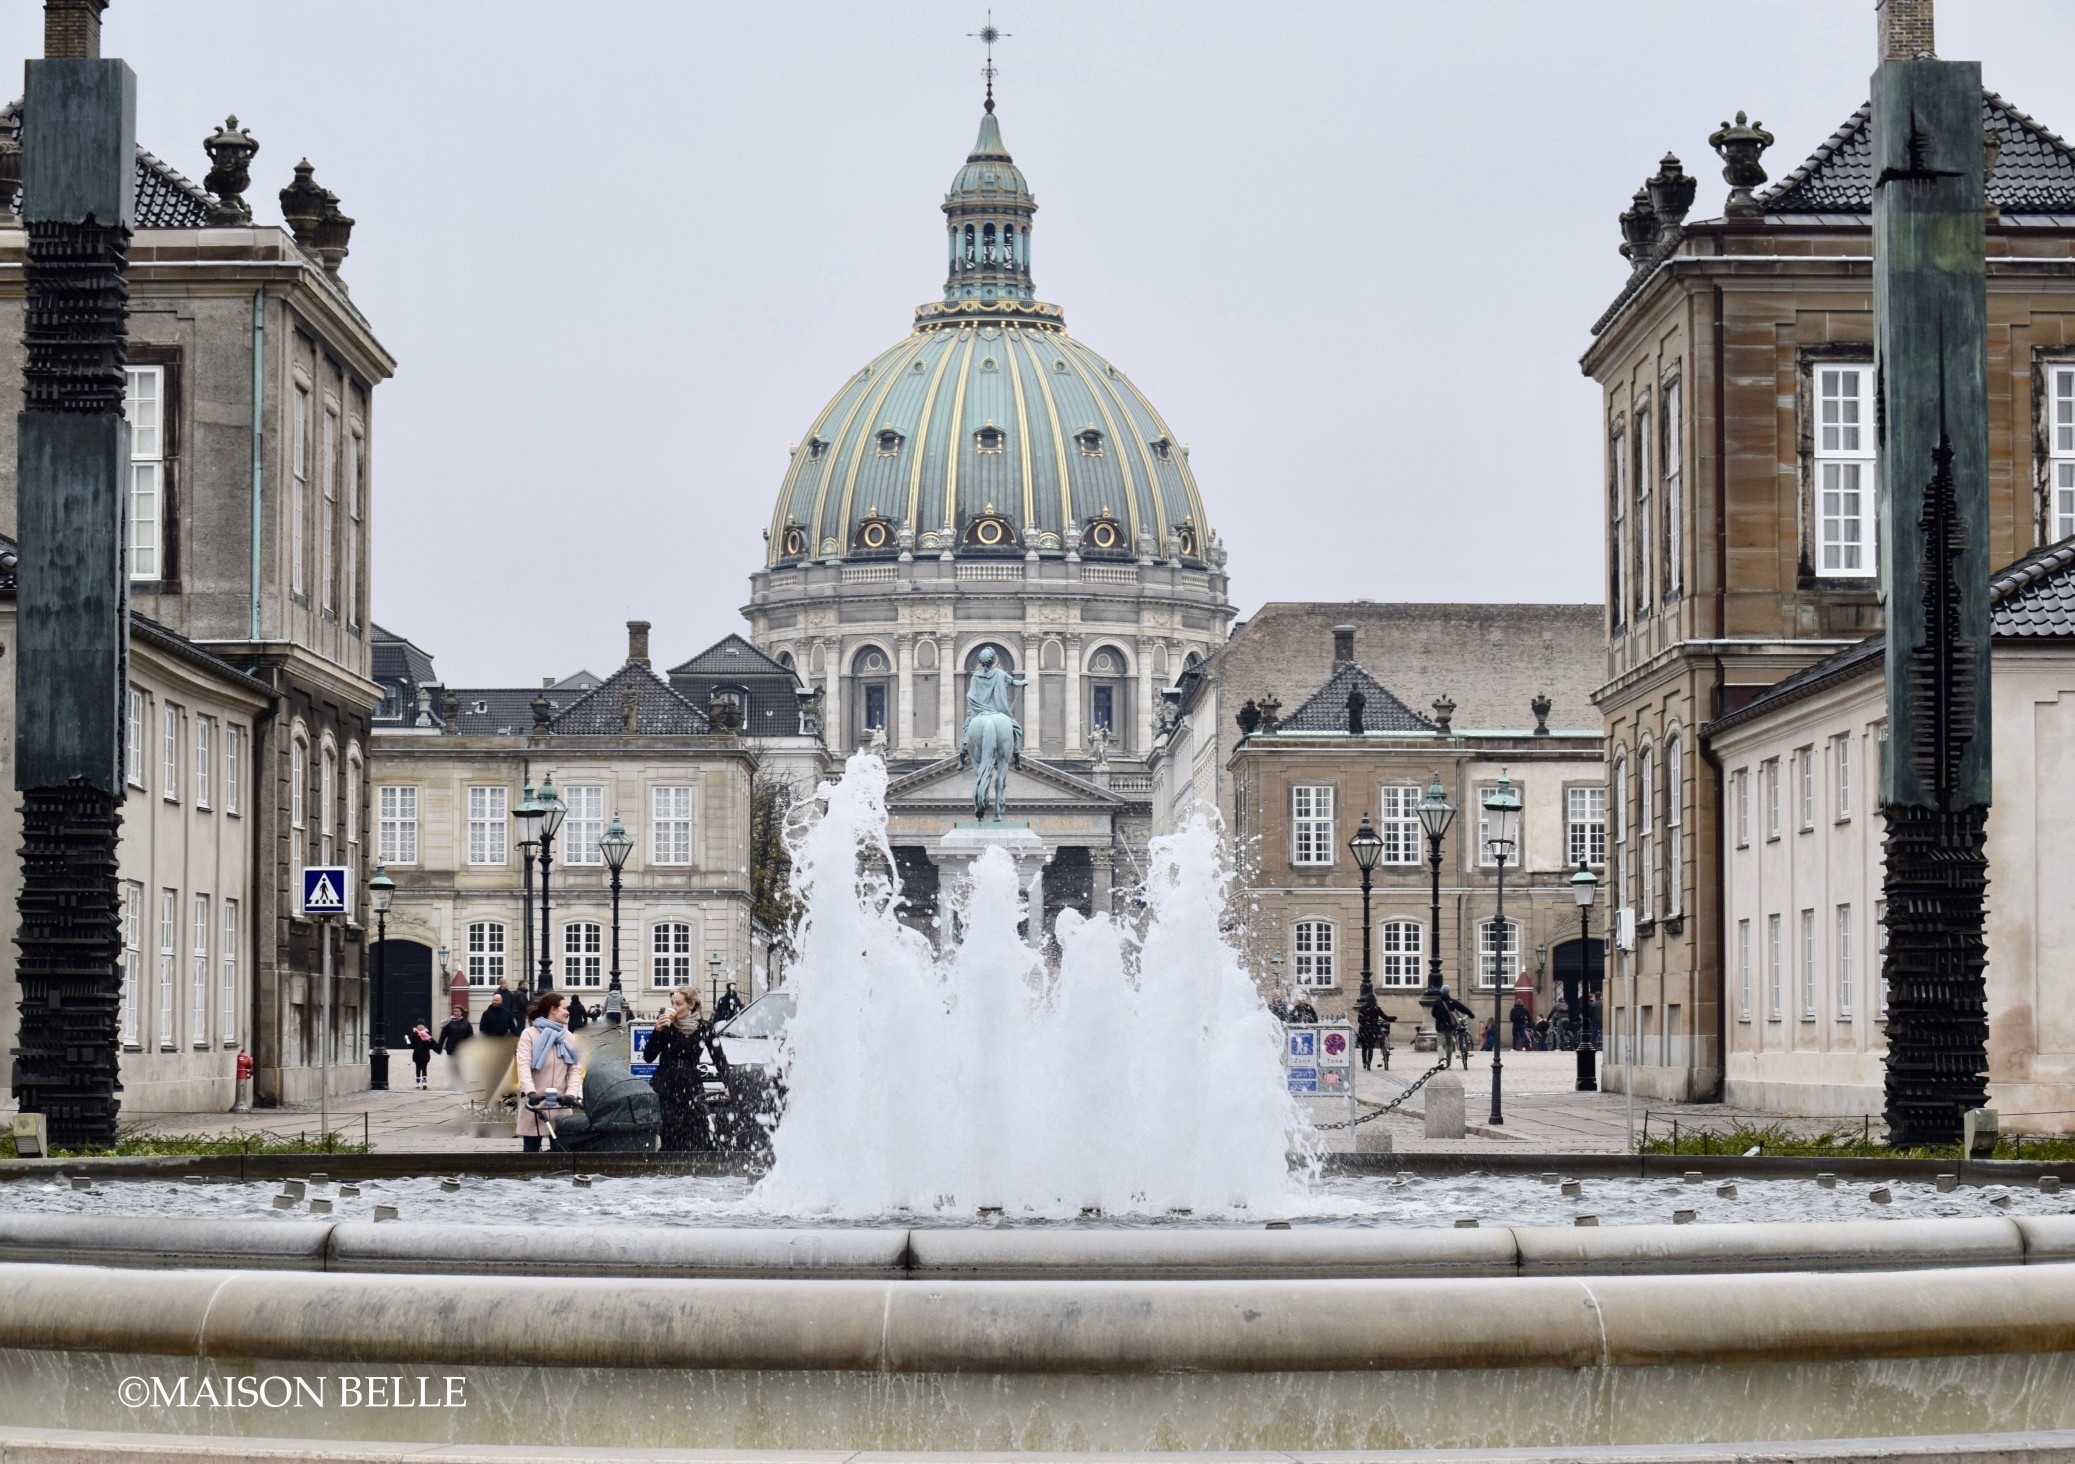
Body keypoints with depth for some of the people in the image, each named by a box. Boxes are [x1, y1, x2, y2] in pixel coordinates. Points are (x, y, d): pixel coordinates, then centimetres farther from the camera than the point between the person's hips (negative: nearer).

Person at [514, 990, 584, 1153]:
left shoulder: (567, 1037, 12)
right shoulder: (530, 1034, -1)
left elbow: (574, 1069, 3)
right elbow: (524, 1066, -13)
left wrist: (571, 1093, -16)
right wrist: (531, 1092, -29)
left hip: (560, 1105, 3)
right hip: (535, 1103, -3)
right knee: (531, 1151, 1)